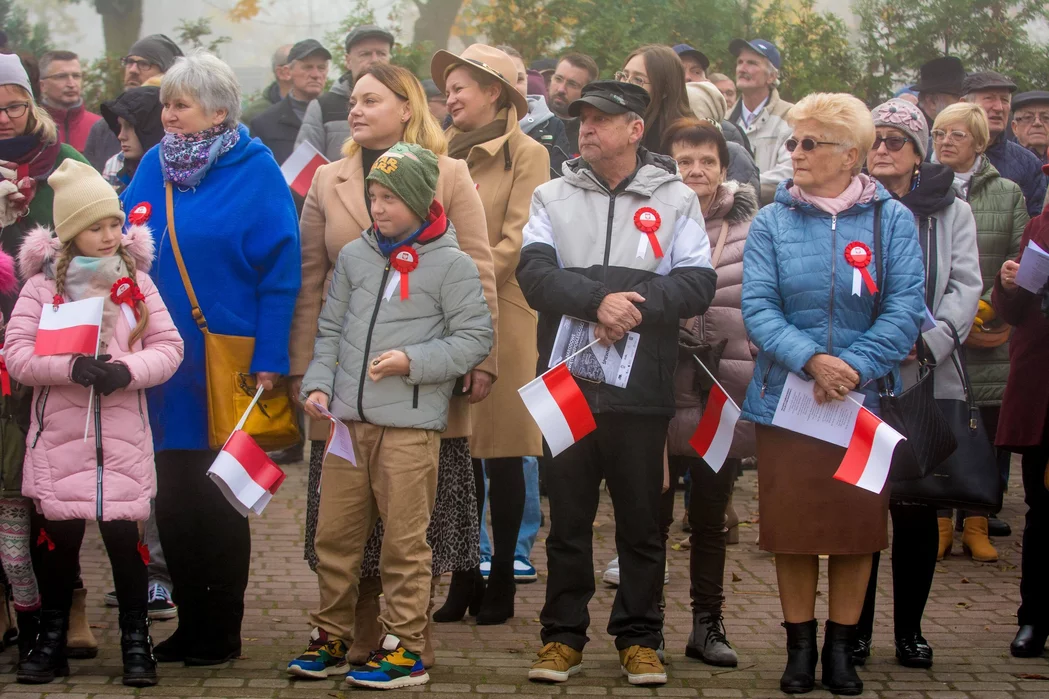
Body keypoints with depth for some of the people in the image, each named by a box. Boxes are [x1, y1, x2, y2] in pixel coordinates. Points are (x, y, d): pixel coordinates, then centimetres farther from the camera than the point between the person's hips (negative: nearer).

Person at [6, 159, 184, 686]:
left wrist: (128, 371, -18)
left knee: (125, 539, 3)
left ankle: (136, 640, 16)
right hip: (59, 441, 0)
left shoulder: (137, 281, 3)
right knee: (59, 539, 7)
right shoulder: (41, 284, -1)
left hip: (122, 441, 1)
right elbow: (16, 354, -7)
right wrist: (71, 367, -22)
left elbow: (169, 347, 0)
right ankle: (51, 641, 20)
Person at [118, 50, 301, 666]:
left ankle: (223, 632, 17)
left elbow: (281, 267, -10)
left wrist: (269, 360, -16)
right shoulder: (155, 166, 7)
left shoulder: (255, 171, -7)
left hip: (226, 362, -5)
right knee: (173, 499, 9)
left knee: (218, 501, 5)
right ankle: (192, 622, 22)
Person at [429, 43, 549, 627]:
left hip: (500, 314, -5)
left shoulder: (526, 154, -2)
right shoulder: (449, 154, 15)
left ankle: (502, 582, 7)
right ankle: (464, 579, 12)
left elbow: (517, 240, -9)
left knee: (500, 452, 0)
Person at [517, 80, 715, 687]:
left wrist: (638, 308, -19)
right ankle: (563, 637, 18)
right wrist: (598, 301, -21)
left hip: (642, 388, -1)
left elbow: (697, 283, -4)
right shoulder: (553, 197, 9)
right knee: (568, 520, 8)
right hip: (567, 385, 1)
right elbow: (536, 273, -6)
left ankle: (639, 639, 17)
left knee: (642, 522, 6)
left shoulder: (676, 199, 6)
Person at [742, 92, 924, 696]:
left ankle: (842, 647, 18)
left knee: (858, 525, 6)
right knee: (793, 528, 4)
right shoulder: (772, 222, 2)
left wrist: (854, 368, -20)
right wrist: (810, 360, -22)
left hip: (865, 399, 0)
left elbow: (906, 308, -8)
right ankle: (800, 646, 16)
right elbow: (758, 306, -8)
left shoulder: (892, 220, -1)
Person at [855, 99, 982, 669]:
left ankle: (909, 628, 13)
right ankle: (855, 628, 10)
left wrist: (928, 342, -13)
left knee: (918, 508, 3)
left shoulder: (952, 211, 11)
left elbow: (965, 287, 2)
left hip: (927, 381, 1)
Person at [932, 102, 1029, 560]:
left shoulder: (1008, 194, 10)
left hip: (988, 338, 1)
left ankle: (976, 525, 15)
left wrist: (987, 304, -12)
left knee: (988, 432, 4)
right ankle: (939, 523, 12)